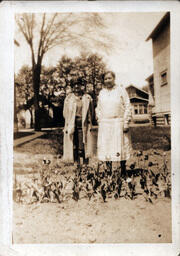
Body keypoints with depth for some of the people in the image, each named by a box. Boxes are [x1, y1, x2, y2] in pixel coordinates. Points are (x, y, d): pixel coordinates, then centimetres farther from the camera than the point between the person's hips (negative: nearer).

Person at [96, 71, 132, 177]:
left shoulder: (121, 90, 2)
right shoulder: (102, 92, 13)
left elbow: (127, 107, -2)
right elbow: (98, 108, 18)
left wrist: (126, 123, -8)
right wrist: (100, 121, 7)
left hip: (119, 123, -3)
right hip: (105, 124, 3)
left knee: (121, 147, 0)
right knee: (106, 147, 2)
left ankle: (123, 171, 11)